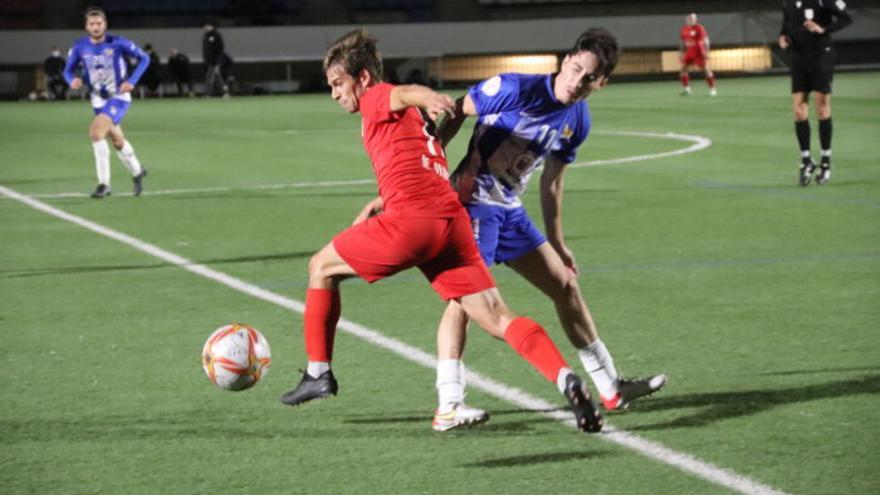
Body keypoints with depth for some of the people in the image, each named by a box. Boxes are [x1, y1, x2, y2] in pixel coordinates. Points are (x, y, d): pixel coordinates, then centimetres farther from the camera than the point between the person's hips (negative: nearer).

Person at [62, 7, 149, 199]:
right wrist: (72, 80, -19)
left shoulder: (117, 43, -16)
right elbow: (68, 70, 5)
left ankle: (104, 183, -17)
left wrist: (132, 81, -18)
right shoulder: (80, 47, -7)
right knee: (117, 141, 17)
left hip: (118, 97, -5)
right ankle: (137, 172, 44)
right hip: (98, 100, 5)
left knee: (96, 131, -25)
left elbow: (143, 58, -6)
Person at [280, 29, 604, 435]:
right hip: (453, 220, 8)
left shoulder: (376, 99, 5)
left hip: (410, 219, -8)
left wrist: (430, 100, -42)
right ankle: (566, 380, -21)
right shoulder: (413, 116, 29)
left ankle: (318, 373, 20)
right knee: (497, 319, 0)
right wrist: (379, 203, 45)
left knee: (322, 267, 16)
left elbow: (406, 93, -20)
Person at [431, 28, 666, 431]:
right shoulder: (514, 89, -19)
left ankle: (611, 389, 22)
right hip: (472, 200, -8)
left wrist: (557, 243, 19)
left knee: (565, 285, 11)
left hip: (510, 210, 8)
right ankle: (447, 406, -24)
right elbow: (455, 115, -9)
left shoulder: (578, 122, 2)